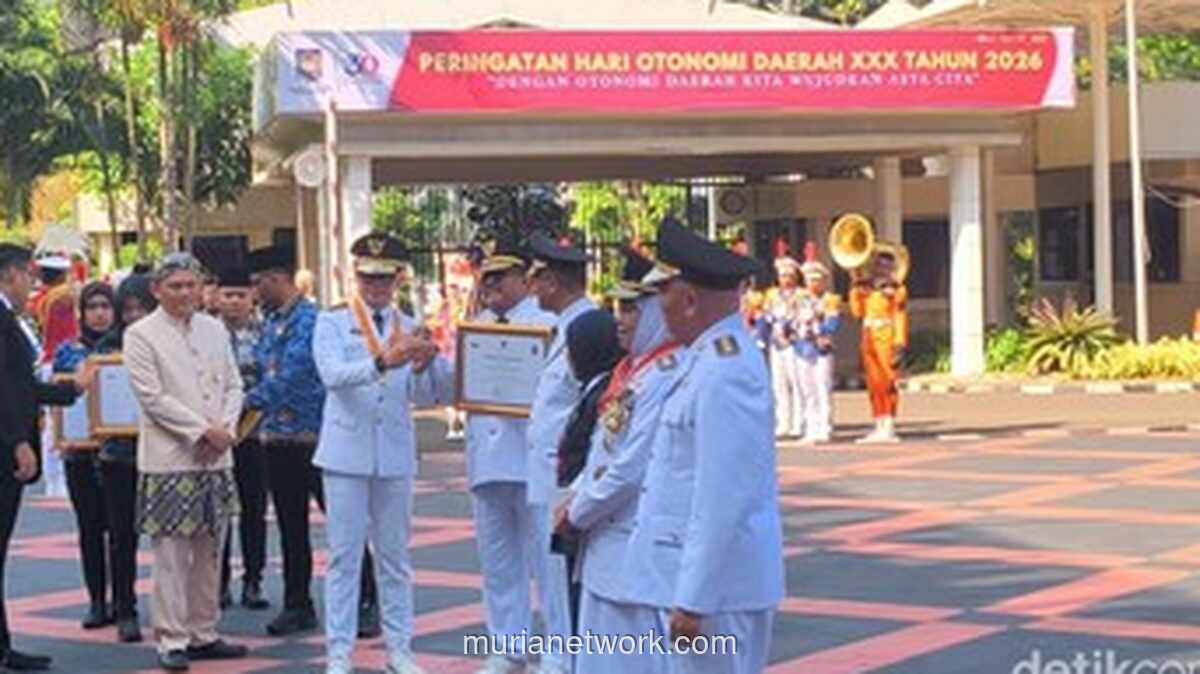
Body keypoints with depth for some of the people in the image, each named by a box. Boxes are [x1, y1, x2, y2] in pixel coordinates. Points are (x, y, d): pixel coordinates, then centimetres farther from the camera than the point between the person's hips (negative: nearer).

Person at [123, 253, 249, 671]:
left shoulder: (214, 330, 13)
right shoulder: (141, 335, -3)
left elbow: (233, 385, 14)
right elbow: (152, 397, -10)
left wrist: (226, 428, -4)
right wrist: (203, 430, -13)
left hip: (216, 458, 5)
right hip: (169, 459, -5)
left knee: (209, 552, 9)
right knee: (171, 554, -5)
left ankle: (203, 633, 17)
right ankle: (172, 640, 1)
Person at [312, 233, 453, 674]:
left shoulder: (410, 329, 7)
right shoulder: (332, 323, -2)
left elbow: (433, 395, 0)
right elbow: (333, 374, -21)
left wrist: (426, 367, -22)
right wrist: (382, 362, -35)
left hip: (396, 455, 3)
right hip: (346, 453, -3)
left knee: (395, 556, 10)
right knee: (344, 557, 1)